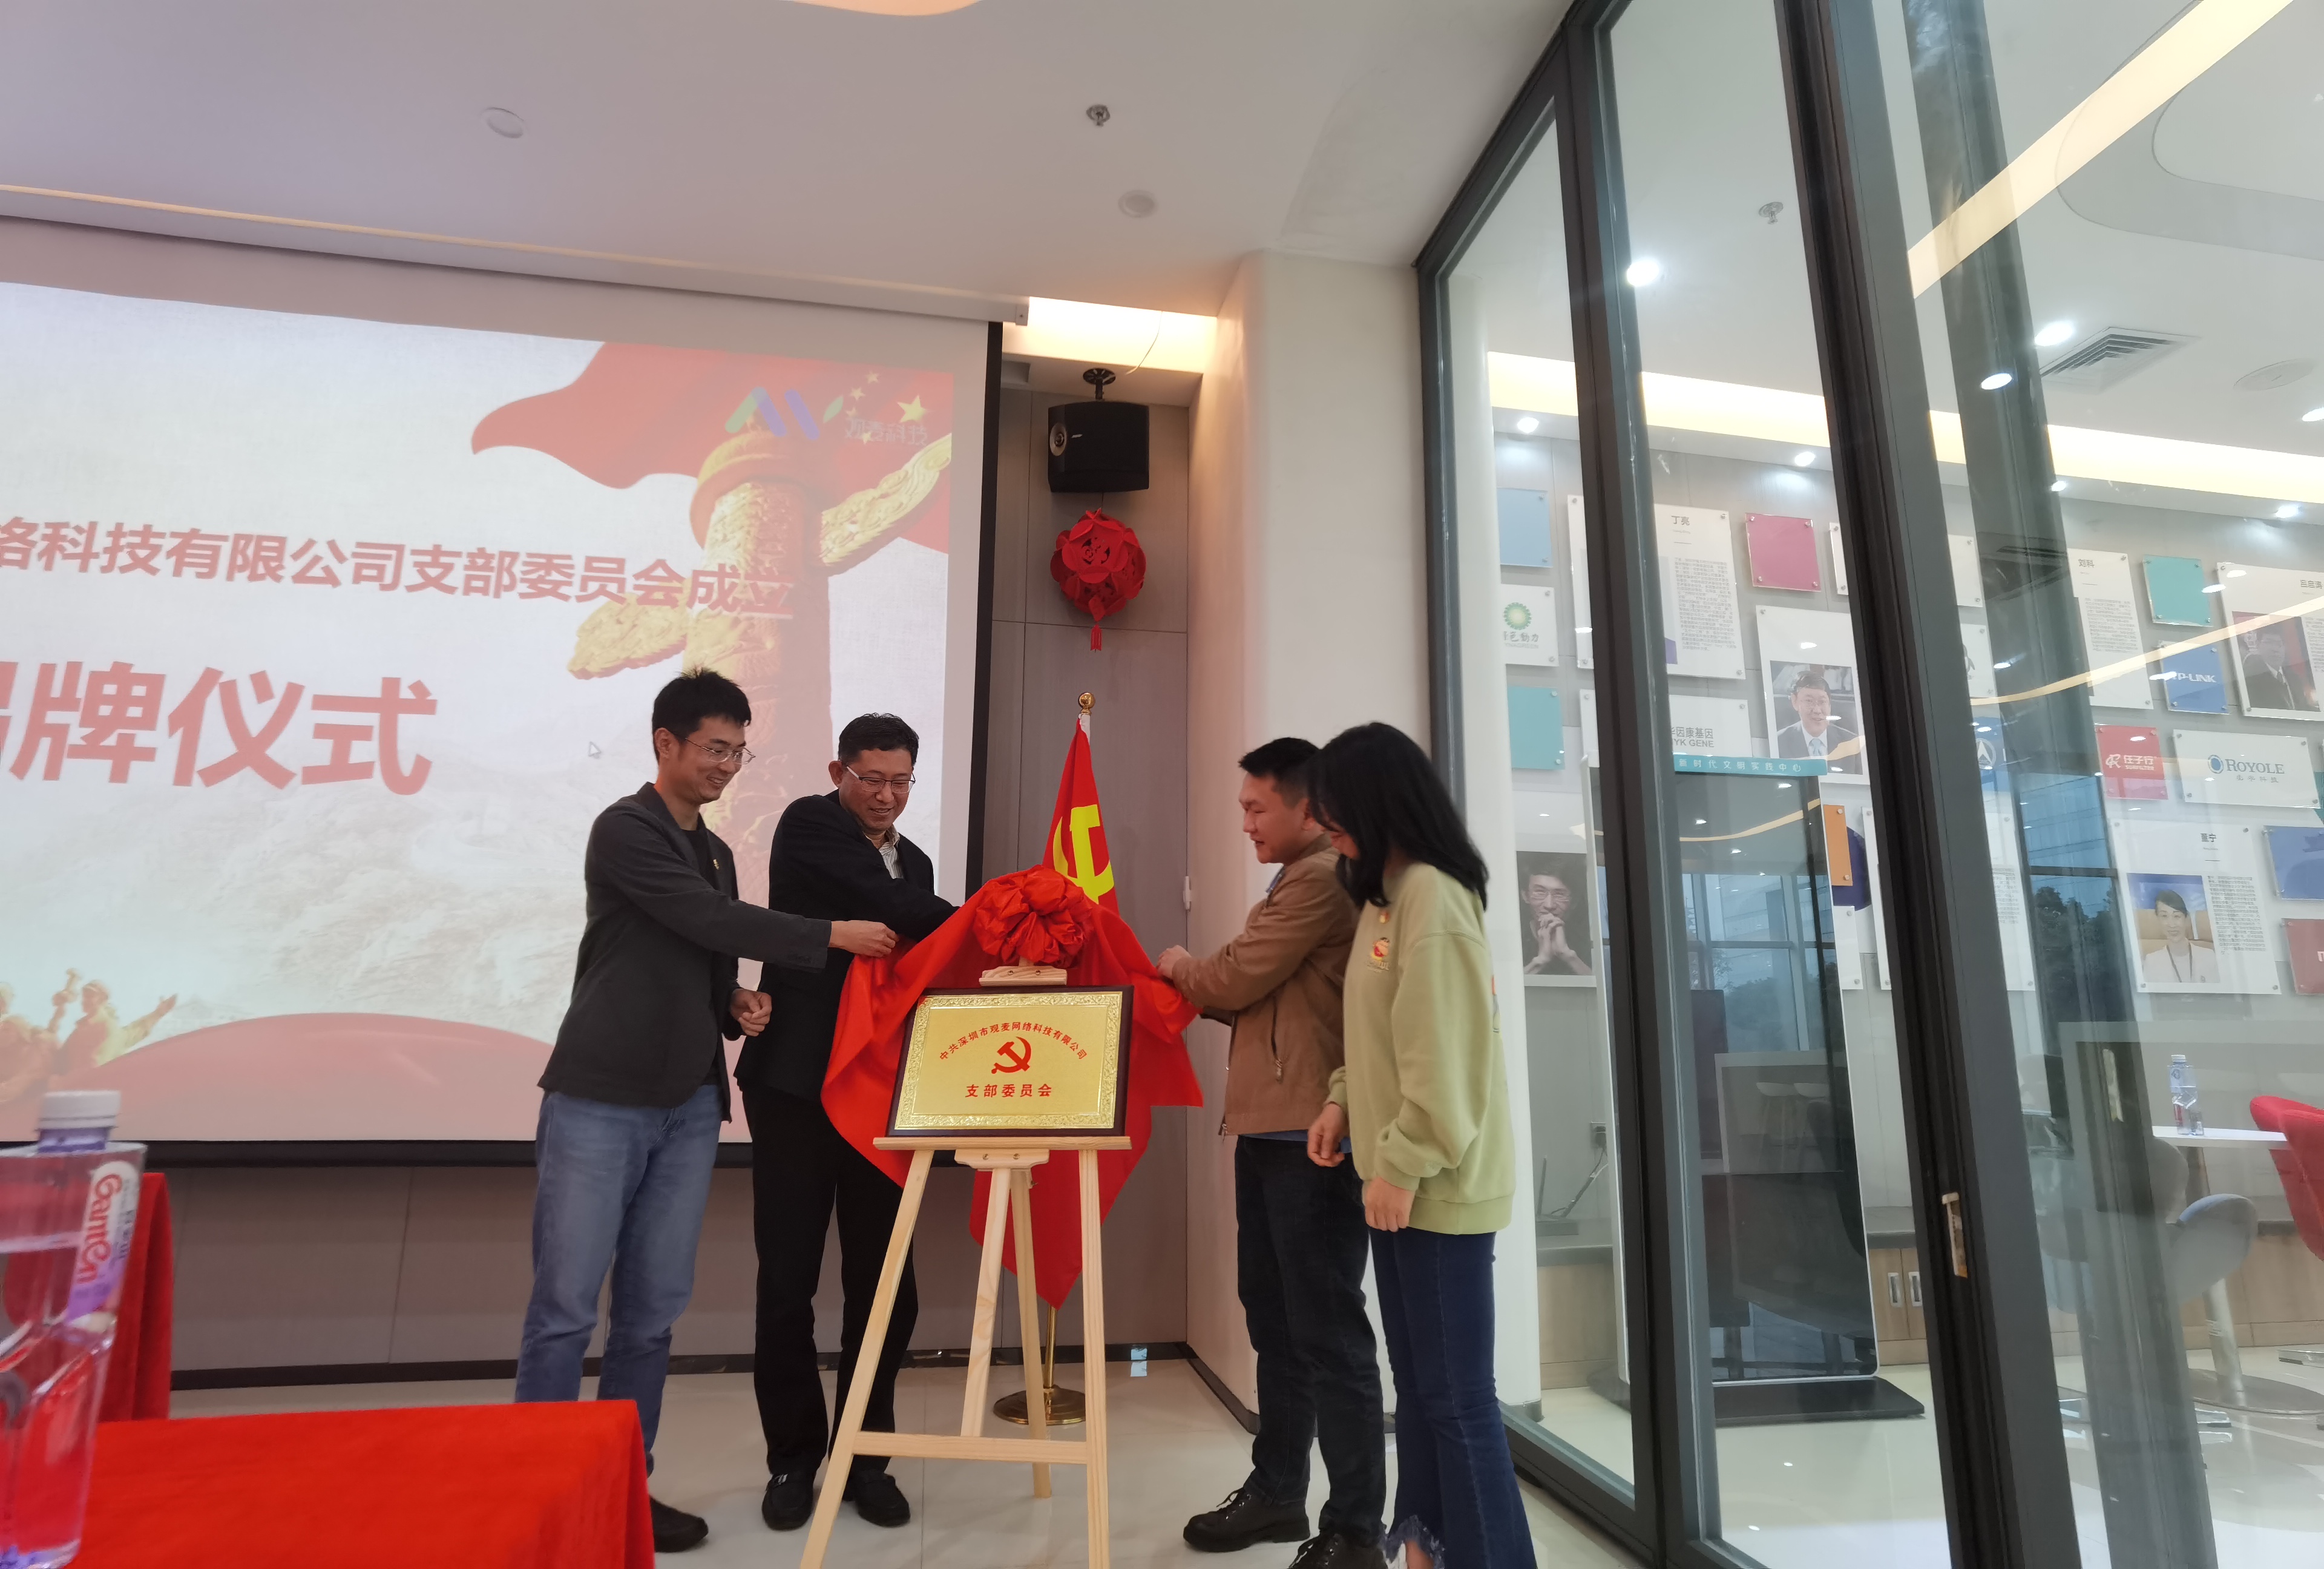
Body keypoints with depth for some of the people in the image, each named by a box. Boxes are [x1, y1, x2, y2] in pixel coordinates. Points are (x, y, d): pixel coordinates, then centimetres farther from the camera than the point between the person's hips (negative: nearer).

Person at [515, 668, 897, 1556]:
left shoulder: (716, 852, 16)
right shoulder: (625, 830, -7)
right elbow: (713, 922, -18)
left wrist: (737, 1008, 0)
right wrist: (832, 937, -16)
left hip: (688, 1106, 6)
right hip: (600, 1102, -6)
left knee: (652, 1311, 9)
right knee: (565, 1309, 0)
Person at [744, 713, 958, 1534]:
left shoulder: (914, 862, 14)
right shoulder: (809, 825, -6)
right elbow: (888, 906, -21)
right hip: (798, 1084, -5)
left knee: (883, 1281, 8)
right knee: (788, 1280, 5)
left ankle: (866, 1455, 24)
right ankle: (794, 1457, 22)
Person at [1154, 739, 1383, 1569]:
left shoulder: (1322, 878, -14)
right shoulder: (1299, 882, 20)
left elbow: (1235, 979, -13)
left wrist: (1179, 966, 6)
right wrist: (1193, 989, 7)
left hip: (1308, 1136, -10)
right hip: (1271, 1129, 10)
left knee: (1328, 1332, -2)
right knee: (1275, 1321, 17)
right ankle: (1277, 1491, 30)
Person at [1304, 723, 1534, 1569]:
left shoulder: (1431, 895, -18)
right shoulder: (1387, 894, 12)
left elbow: (1444, 1050, -22)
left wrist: (1406, 1167, -18)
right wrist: (1343, 1101, 8)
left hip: (1439, 1185, -9)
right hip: (1402, 1178, 9)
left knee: (1456, 1394, 2)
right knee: (1418, 1382, 18)